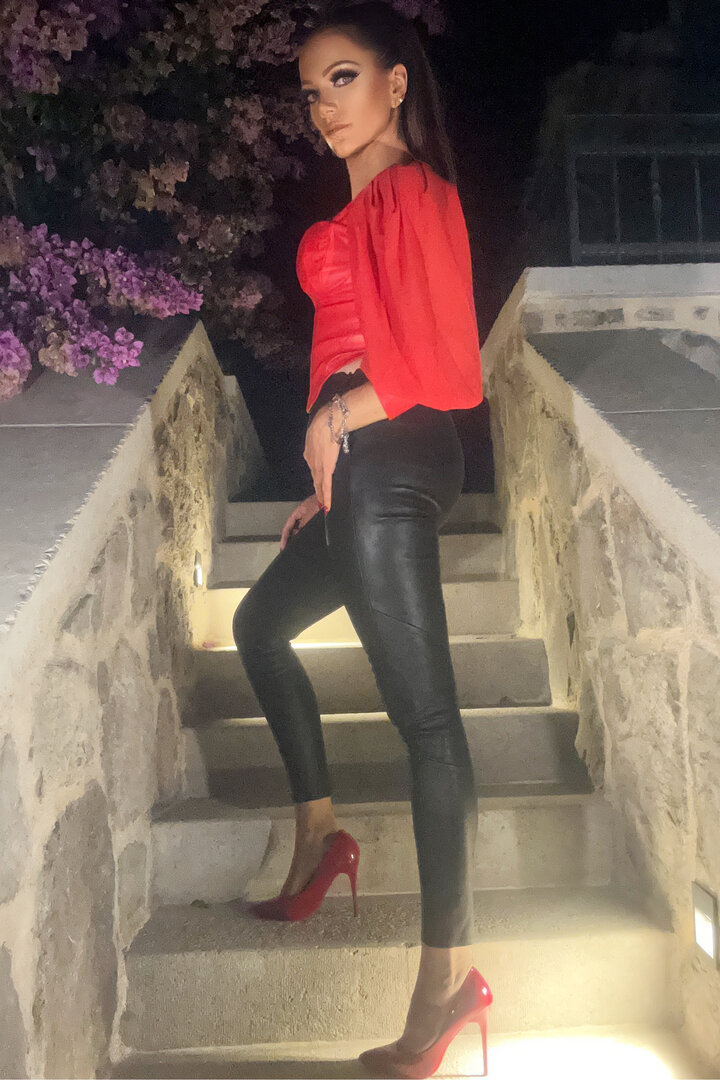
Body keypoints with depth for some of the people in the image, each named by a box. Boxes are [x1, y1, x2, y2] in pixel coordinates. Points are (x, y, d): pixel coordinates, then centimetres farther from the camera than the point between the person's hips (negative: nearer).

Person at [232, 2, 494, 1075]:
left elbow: (438, 361, -17)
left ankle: (448, 976, -1)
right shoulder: (374, 199, 22)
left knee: (425, 716, -10)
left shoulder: (409, 191, -5)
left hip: (384, 460, -10)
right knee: (261, 625, 23)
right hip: (364, 466, 10)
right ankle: (319, 834, 34)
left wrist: (335, 417, -7)